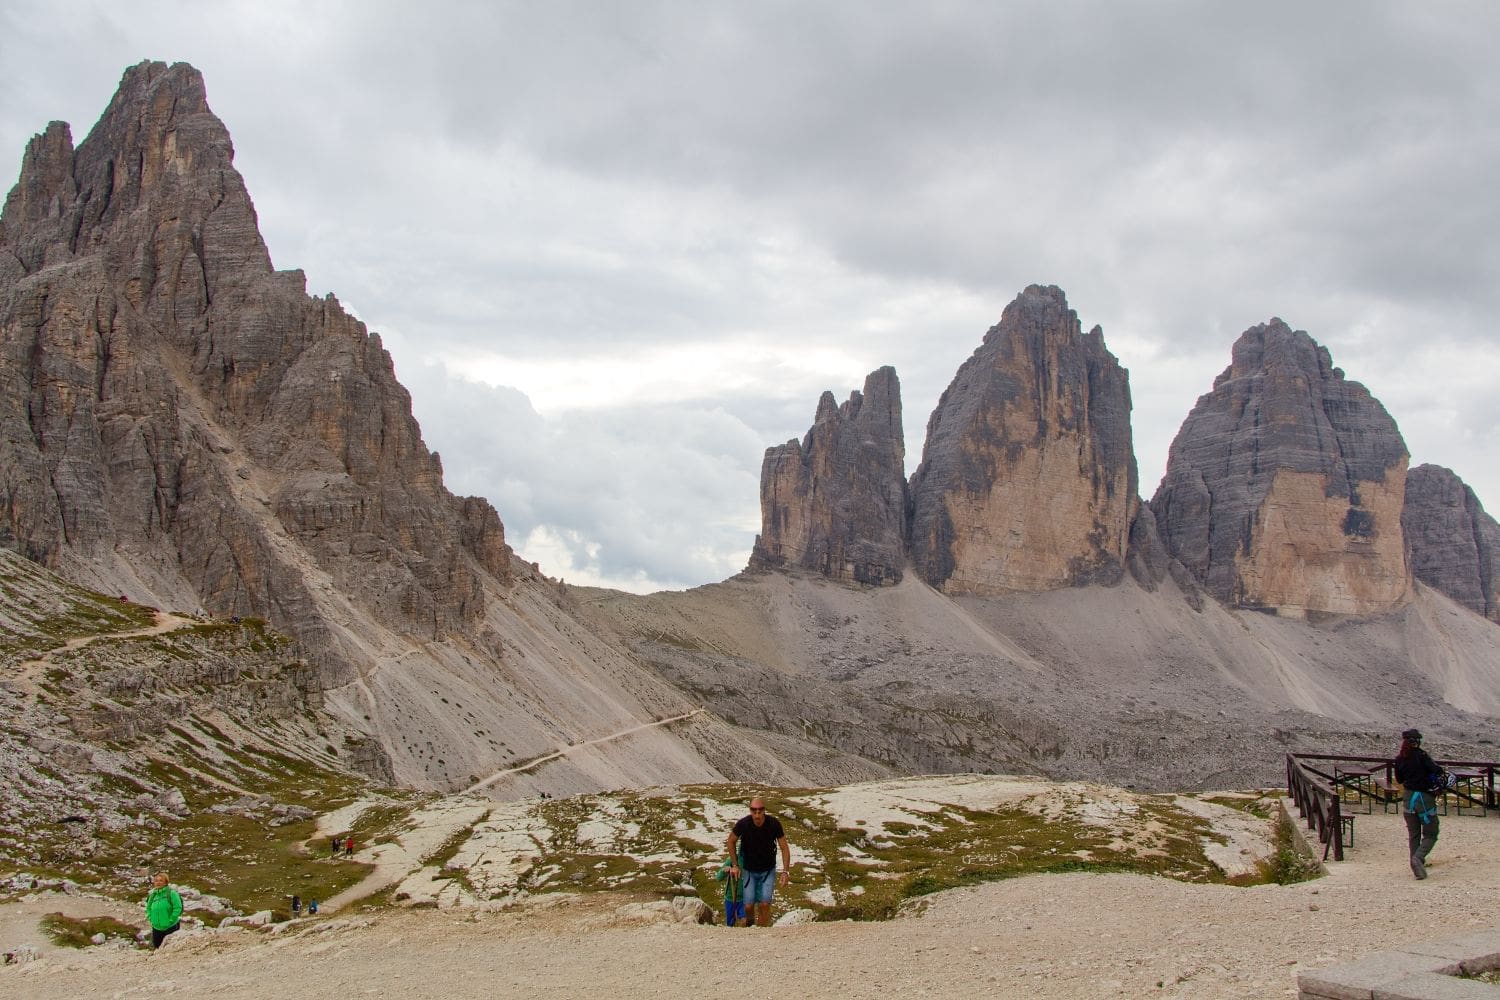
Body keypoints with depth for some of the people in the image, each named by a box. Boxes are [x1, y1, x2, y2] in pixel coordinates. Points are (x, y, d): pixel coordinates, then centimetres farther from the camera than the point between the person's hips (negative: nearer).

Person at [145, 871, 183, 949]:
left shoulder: (171, 893, -11)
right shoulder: (152, 895, 6)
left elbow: (178, 908, -15)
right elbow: (148, 908, 20)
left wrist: (170, 921, -16)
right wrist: (151, 919, 7)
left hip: (170, 928, -6)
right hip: (156, 928, 6)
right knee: (156, 948, 15)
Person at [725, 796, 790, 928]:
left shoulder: (774, 824, -22)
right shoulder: (743, 824, -23)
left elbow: (784, 847, -10)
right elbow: (731, 841, -4)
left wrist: (786, 871, -15)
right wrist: (734, 865, 0)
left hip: (768, 870, 0)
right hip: (749, 870, 0)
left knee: (765, 905, -13)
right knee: (748, 906, -8)